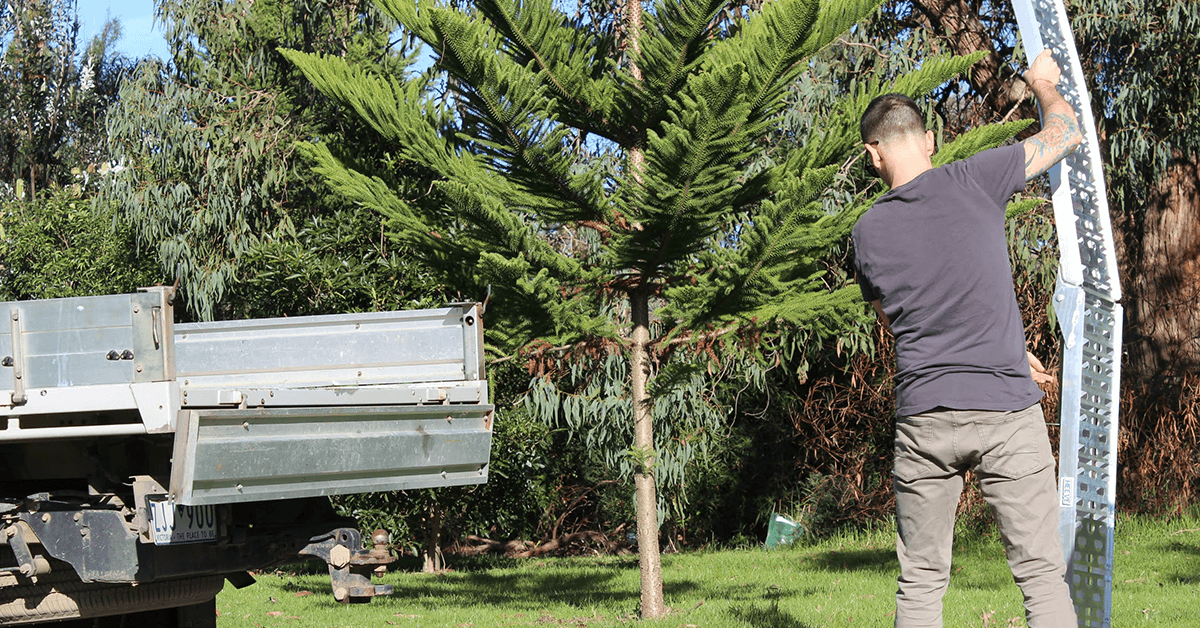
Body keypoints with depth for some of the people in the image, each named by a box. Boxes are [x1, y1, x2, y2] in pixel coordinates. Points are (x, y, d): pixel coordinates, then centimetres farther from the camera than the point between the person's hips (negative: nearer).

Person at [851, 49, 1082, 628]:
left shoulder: (868, 232, 5)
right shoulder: (971, 182, -6)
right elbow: (1064, 134, 7)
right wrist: (1045, 86, 29)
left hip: (922, 417, 2)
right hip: (1006, 409, -2)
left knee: (921, 580, 7)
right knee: (1041, 572, 0)